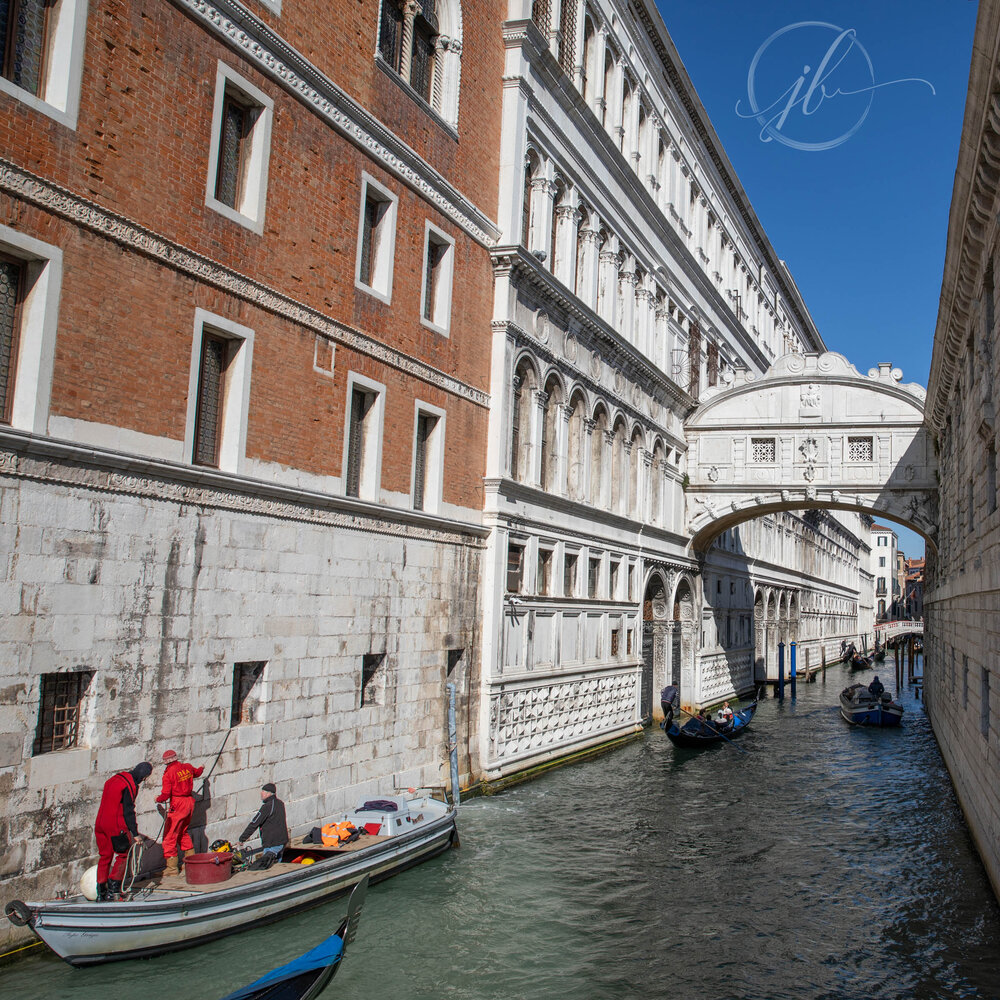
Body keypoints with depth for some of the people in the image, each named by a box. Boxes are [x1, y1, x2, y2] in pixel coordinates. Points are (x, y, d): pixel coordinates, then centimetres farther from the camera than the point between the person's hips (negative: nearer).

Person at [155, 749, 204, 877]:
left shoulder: (169, 773, -13)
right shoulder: (188, 767, 4)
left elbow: (166, 794, -14)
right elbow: (197, 772, 27)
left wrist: (158, 799, 8)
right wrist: (201, 768, 51)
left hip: (178, 804, -7)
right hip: (189, 802, 7)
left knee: (170, 836, -1)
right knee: (183, 832, 23)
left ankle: (172, 869, -1)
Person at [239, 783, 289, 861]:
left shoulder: (267, 806, -17)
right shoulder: (280, 803, 9)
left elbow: (254, 824, -15)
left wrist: (242, 839, -7)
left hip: (272, 844, -9)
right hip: (283, 841, 9)